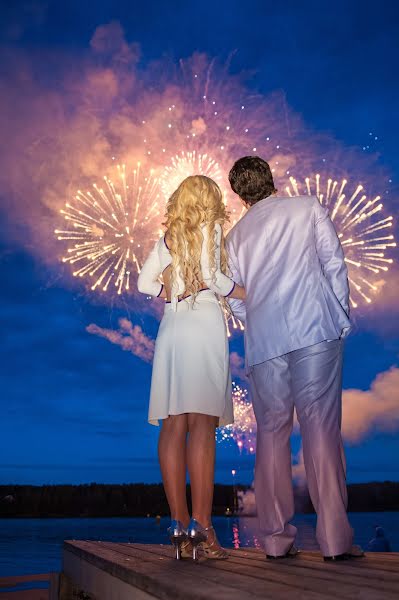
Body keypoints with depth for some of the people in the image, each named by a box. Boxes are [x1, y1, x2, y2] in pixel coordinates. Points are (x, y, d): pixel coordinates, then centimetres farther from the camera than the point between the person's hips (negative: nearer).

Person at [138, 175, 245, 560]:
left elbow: (144, 282, 14)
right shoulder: (210, 227, 6)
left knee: (174, 426, 0)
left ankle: (179, 525, 1)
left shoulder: (168, 238, 20)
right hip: (204, 323, -5)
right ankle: (200, 525, -12)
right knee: (202, 424, -10)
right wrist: (250, 295, 5)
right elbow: (212, 276, -7)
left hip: (171, 326, 5)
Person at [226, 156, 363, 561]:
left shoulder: (236, 234, 18)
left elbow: (235, 299, 16)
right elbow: (333, 264, 4)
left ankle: (276, 539, 10)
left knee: (271, 435, 8)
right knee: (321, 429, -2)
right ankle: (335, 539, -2)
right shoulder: (308, 207, 12)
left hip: (263, 343, 2)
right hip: (315, 330, -2)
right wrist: (343, 317, 10)